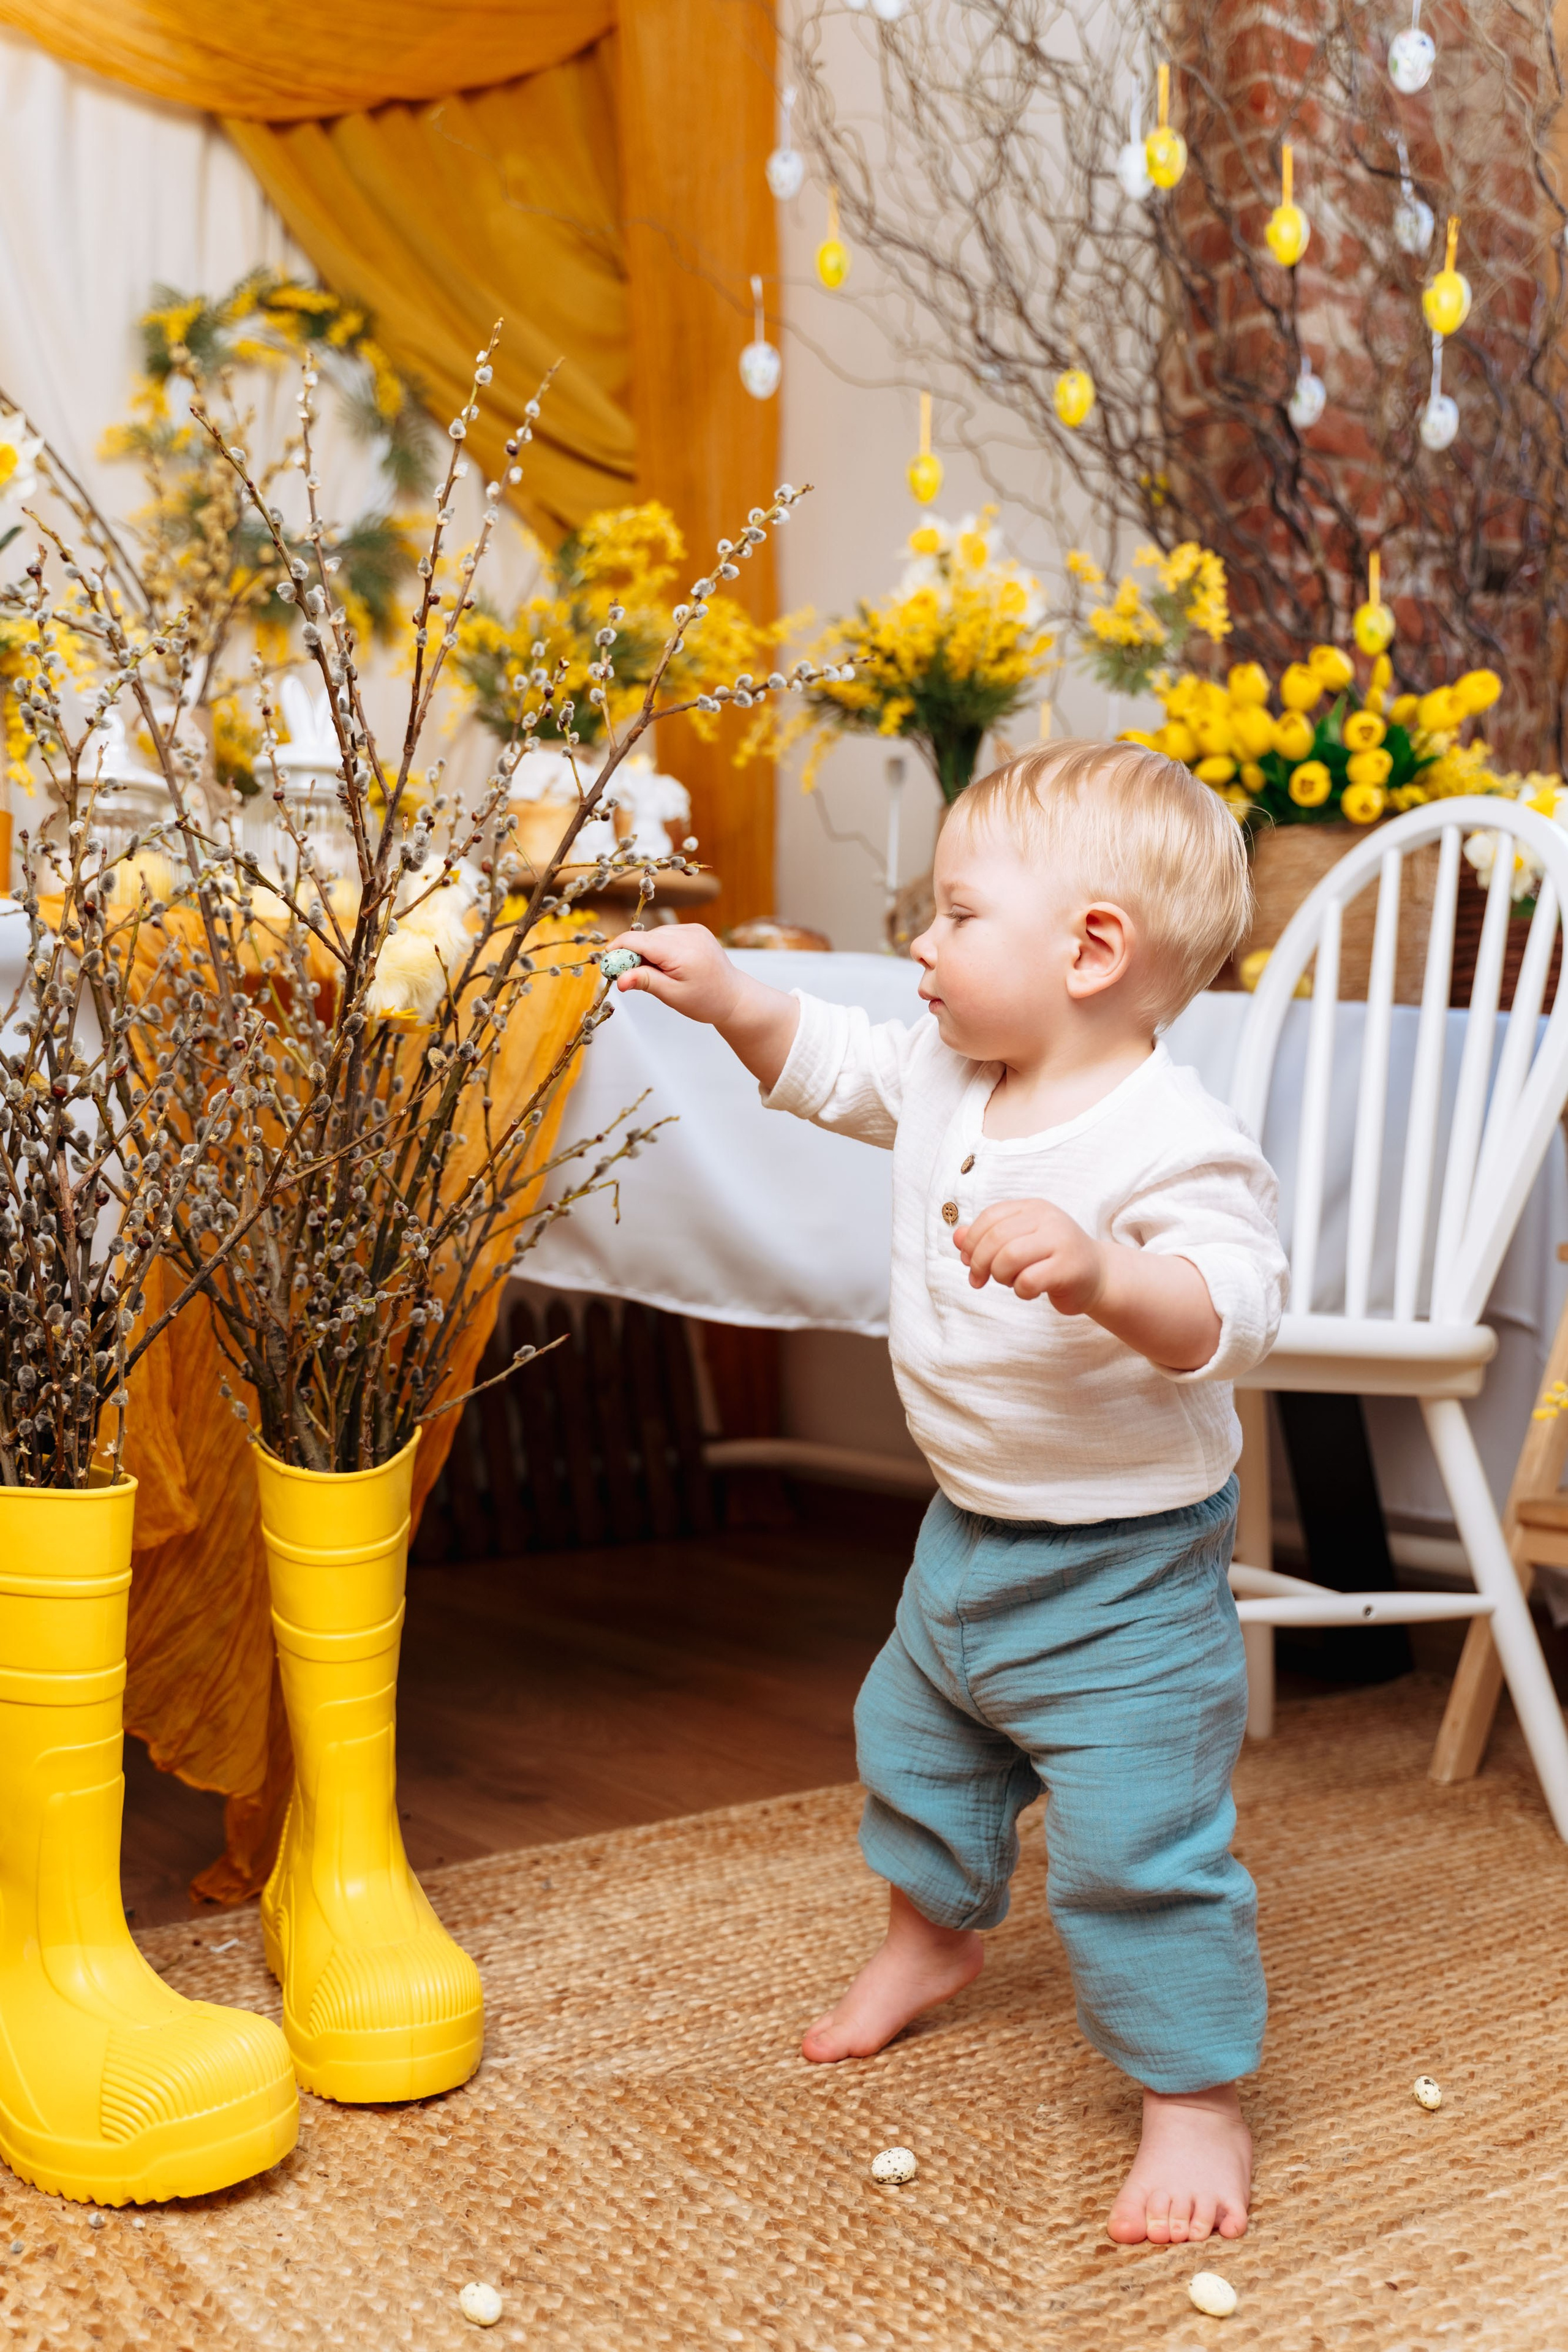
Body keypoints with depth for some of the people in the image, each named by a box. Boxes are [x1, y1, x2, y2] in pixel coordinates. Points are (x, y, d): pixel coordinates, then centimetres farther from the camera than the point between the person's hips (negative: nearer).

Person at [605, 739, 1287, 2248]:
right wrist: (727, 996, 8)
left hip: (1124, 1571, -9)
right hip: (970, 1538, 9)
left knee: (1140, 1841, -6)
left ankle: (1196, 2104, 15)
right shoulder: (946, 1076, -1)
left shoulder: (1175, 1143, -27)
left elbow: (1234, 1310, -38)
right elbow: (833, 1067, 18)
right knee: (912, 1741, 28)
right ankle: (933, 1932, 56)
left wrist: (1099, 1272, -54)